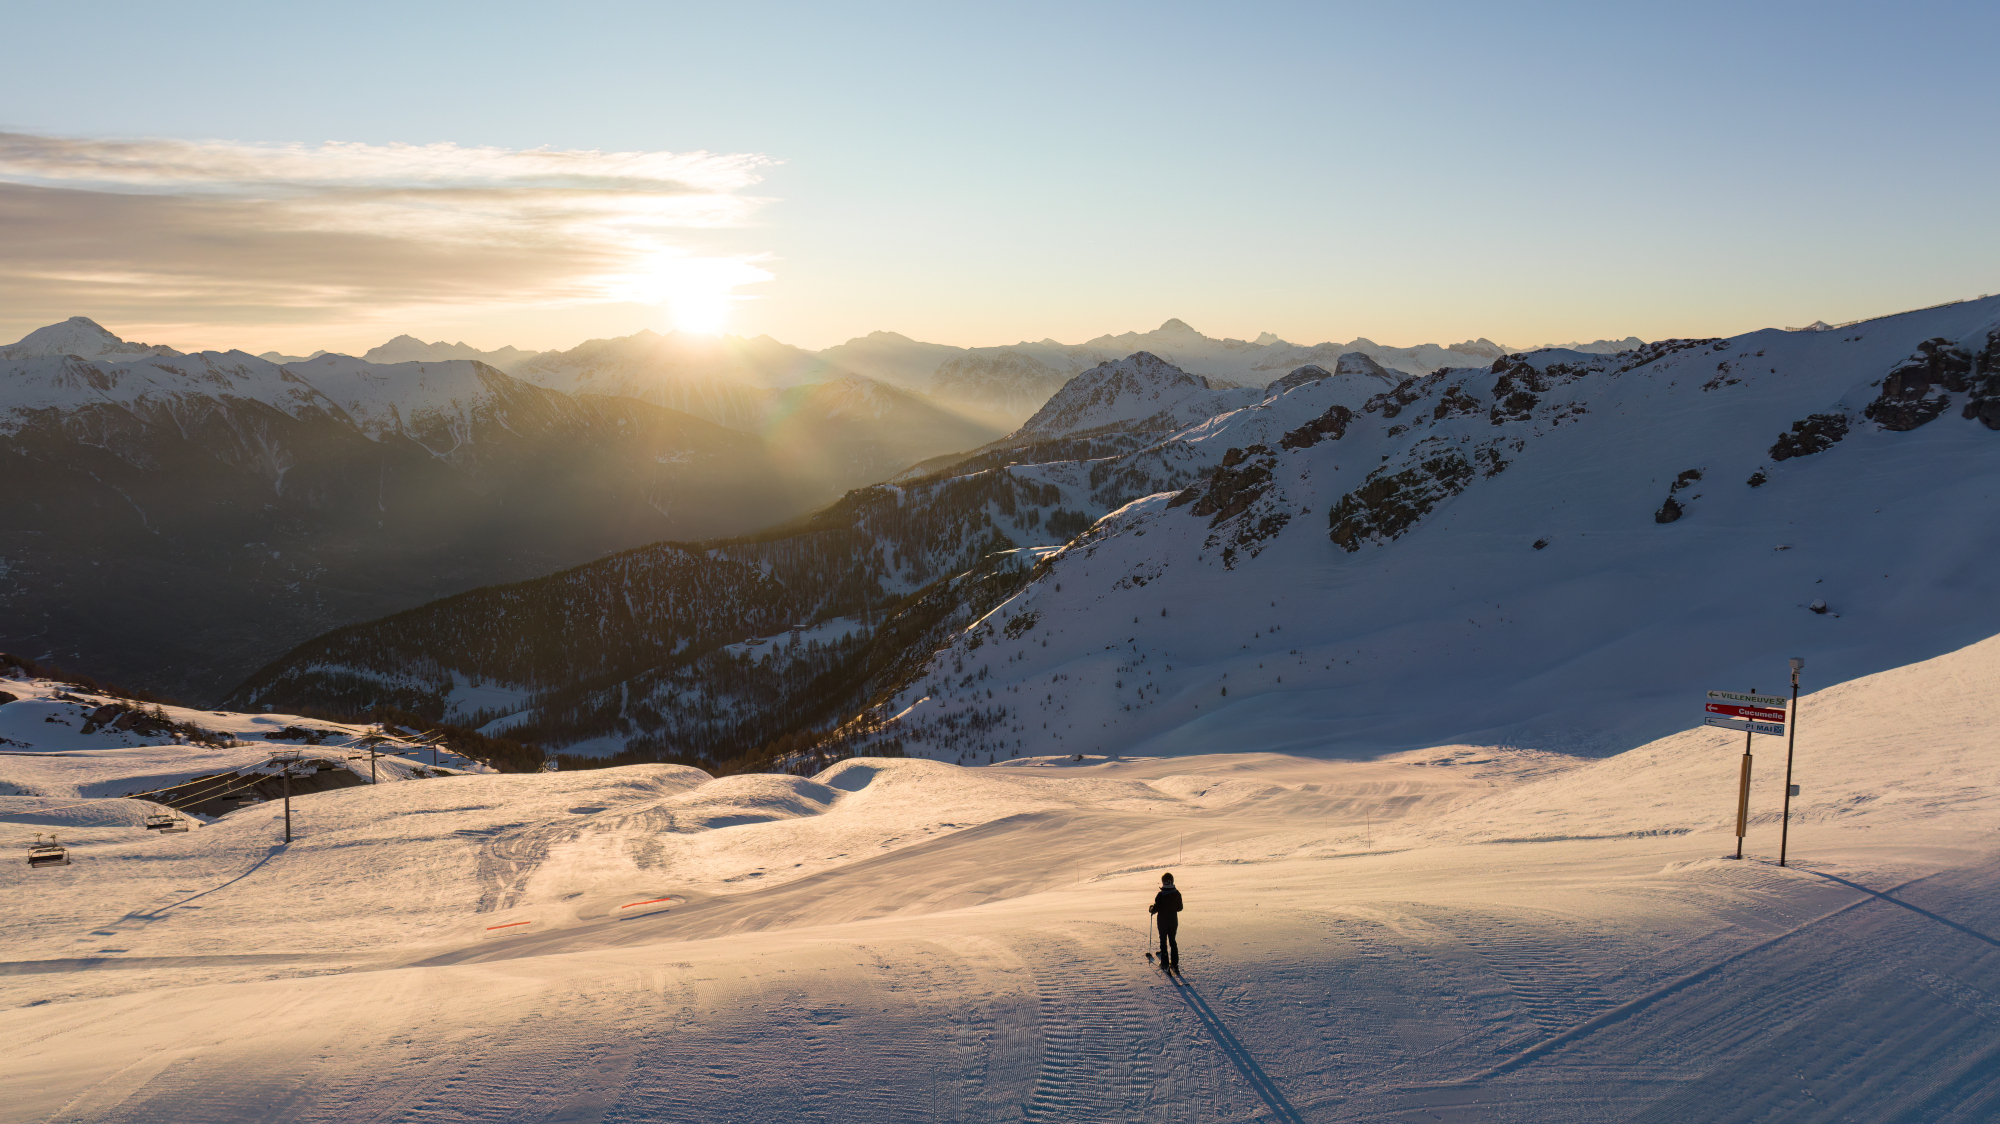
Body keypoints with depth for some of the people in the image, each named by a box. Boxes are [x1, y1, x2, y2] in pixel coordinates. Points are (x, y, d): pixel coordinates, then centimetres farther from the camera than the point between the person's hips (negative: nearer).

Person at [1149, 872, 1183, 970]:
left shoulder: (1160, 895, -20)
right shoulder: (1177, 894, -7)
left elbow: (1156, 908, -16)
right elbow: (1179, 908, 2)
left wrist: (1151, 909, 6)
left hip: (1163, 922, -4)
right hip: (1173, 921, 4)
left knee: (1163, 941, 9)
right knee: (1173, 941, 15)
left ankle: (1165, 963, 10)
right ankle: (1174, 964, 15)